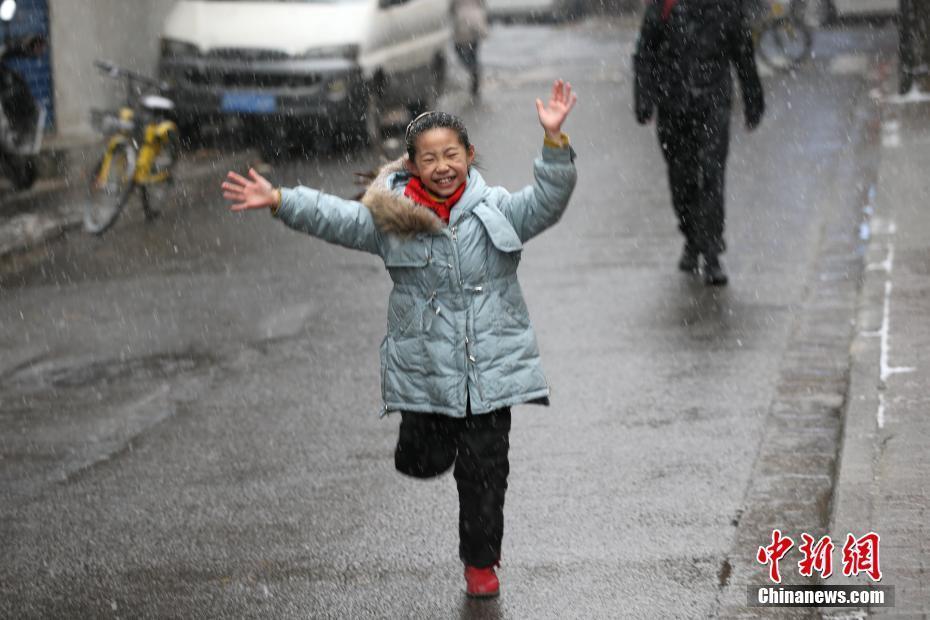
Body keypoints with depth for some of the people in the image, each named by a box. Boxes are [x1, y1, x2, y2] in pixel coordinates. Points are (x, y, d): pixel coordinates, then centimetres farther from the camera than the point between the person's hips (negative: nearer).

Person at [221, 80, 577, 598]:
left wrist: (555, 139, -27)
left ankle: (481, 561, 22)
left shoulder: (497, 210, -1)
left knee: (485, 470, 4)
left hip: (492, 365, 0)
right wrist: (277, 201, -24)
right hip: (424, 371, 0)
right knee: (422, 462, 4)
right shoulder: (392, 217, -2)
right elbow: (333, 218, -10)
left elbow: (548, 201, -13)